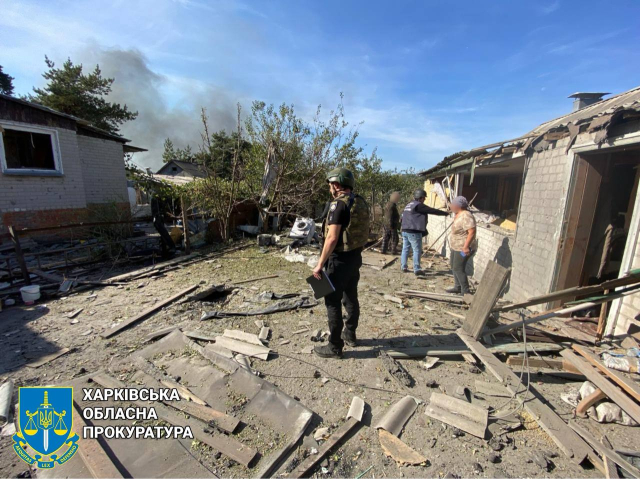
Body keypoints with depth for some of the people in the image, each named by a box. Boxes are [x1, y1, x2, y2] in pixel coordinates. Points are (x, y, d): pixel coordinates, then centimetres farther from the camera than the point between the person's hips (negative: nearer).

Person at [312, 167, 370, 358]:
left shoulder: (339, 204, -19)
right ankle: (350, 335, 37)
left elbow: (332, 238, -24)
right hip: (355, 256, 9)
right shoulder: (361, 202, 7)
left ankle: (335, 346, 12)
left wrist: (320, 264, -18)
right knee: (351, 297, 20)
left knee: (333, 301, 2)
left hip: (340, 259, -9)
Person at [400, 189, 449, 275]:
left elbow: (403, 217, 23)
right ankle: (417, 270, 0)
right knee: (417, 251, -2)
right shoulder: (419, 205, -10)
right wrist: (445, 213, -1)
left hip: (405, 230, 9)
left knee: (405, 249, 12)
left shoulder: (408, 205, 18)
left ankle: (404, 267, 16)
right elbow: (432, 211, -9)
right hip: (414, 232, -9)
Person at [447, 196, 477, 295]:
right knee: (454, 267, 17)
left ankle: (465, 291, 3)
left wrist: (466, 246, -32)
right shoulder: (458, 215, 8)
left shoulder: (466, 216, -23)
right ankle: (457, 287, 29)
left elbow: (472, 232, -29)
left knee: (458, 269, -7)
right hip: (456, 247, 10)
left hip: (463, 248, -10)